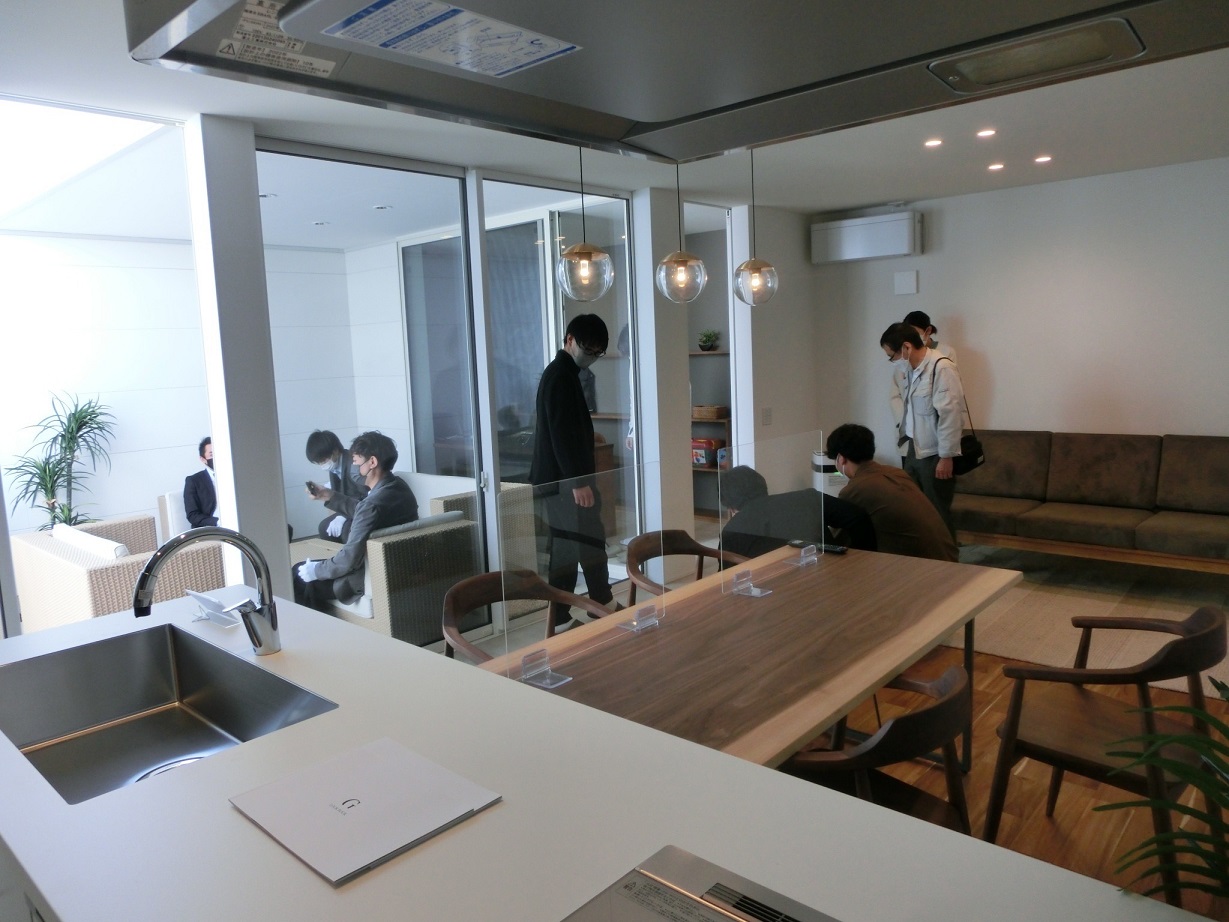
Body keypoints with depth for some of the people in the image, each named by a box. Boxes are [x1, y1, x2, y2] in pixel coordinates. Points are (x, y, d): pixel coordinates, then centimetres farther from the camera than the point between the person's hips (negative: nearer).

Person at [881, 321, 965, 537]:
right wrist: (905, 446, 11)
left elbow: (950, 415, -19)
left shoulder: (942, 368, -15)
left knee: (938, 515, 2)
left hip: (935, 455, -7)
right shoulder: (909, 371, 10)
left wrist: (946, 456, -19)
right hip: (912, 452, 8)